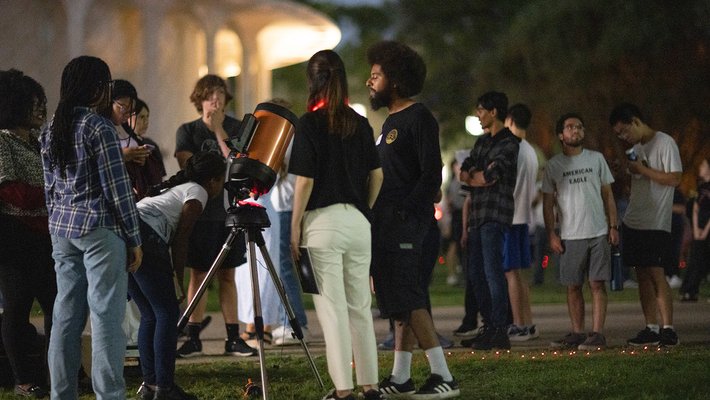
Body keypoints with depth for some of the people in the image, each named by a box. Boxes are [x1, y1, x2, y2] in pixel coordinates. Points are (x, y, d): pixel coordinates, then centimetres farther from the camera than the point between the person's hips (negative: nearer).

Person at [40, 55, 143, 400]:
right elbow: (117, 189, -13)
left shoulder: (50, 131, 10)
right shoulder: (99, 127, -12)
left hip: (62, 228, 8)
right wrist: (134, 239, -7)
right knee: (106, 316, -6)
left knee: (66, 316, 10)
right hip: (100, 229, -8)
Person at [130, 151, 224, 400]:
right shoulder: (197, 193, 5)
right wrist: (180, 283, 5)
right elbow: (181, 240, 0)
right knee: (167, 312, -3)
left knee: (150, 315, 15)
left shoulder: (175, 187, 31)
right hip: (143, 239, -9)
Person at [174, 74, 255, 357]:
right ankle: (193, 338, 3)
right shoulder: (188, 131, 4)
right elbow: (188, 166, -9)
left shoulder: (236, 128, 7)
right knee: (198, 275, -1)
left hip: (229, 211, 2)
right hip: (199, 211, -2)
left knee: (227, 275, 5)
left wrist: (218, 130, -11)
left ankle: (233, 338, 6)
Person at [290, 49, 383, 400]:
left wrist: (294, 227, -5)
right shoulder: (360, 123, 8)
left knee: (332, 308, -3)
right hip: (358, 222, 5)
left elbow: (305, 180, -11)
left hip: (323, 222, -5)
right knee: (360, 306, 12)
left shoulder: (310, 123, -8)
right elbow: (377, 175, 10)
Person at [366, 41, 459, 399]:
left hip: (405, 222, -10)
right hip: (386, 224, 10)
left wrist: (404, 212, -21)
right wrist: (377, 217, 15)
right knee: (397, 299, 10)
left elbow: (431, 174, -17)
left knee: (406, 298, -13)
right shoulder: (391, 121, 20)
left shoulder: (418, 119, -9)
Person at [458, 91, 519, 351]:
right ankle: (490, 327, 15)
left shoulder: (509, 143, -7)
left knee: (493, 272, -12)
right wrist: (479, 176, -6)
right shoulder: (482, 142, 20)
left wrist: (471, 176, 5)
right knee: (476, 274, 9)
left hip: (495, 217, -9)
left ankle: (500, 332, -12)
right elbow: (463, 173, 14)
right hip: (478, 215, 9)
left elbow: (489, 177, -14)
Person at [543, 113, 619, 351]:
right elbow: (548, 203, 7)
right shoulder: (554, 165, 6)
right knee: (573, 287, 4)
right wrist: (551, 235, -1)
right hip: (570, 236, 1)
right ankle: (577, 333, 11)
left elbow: (608, 195, 11)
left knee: (598, 284, -4)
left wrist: (613, 226, 3)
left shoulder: (596, 159, 8)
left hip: (598, 233, 0)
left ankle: (597, 334, -4)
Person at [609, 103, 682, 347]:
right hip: (634, 222, 8)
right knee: (642, 276, 5)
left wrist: (641, 169, -14)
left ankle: (668, 329, -10)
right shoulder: (636, 148, 17)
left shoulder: (665, 143, -8)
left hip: (656, 223, -8)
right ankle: (651, 329, 8)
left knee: (656, 274, -12)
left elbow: (674, 178, -16)